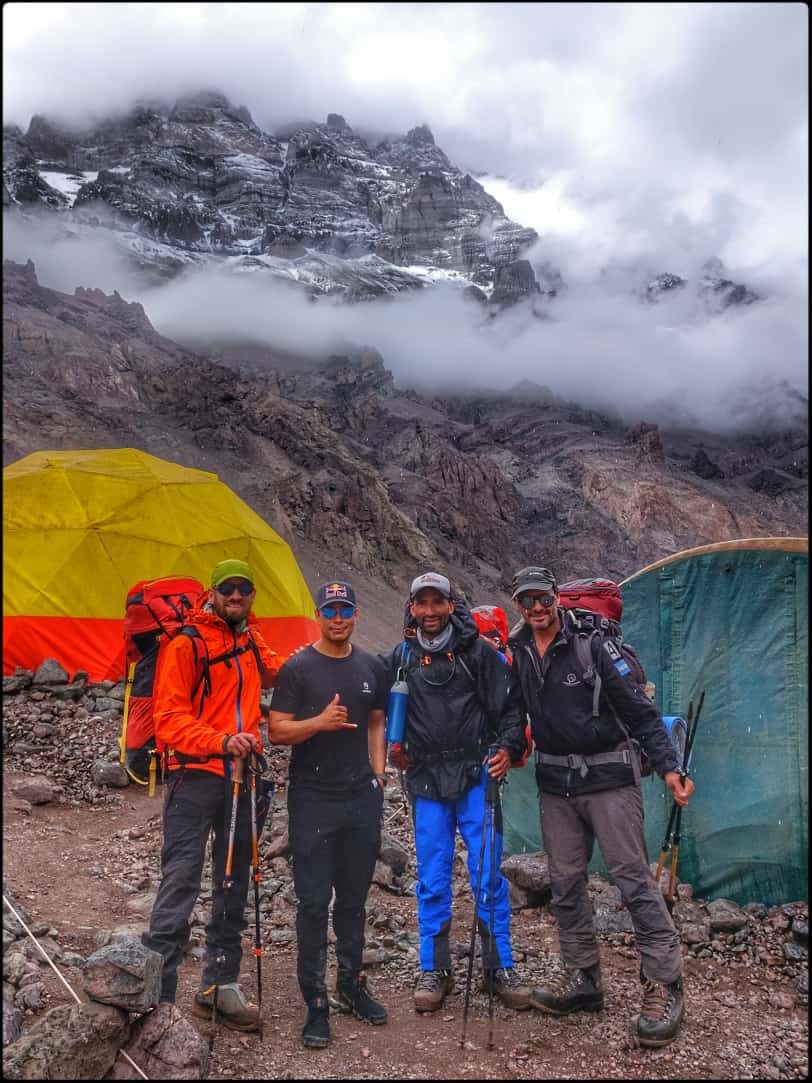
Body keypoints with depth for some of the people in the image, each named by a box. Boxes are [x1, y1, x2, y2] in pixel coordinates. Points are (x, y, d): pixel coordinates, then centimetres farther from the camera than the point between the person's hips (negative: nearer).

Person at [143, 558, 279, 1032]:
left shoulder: (253, 642, 10)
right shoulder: (187, 643, -8)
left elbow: (278, 669, 33)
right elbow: (169, 717, -14)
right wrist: (220, 741, -28)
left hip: (243, 776, 7)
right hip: (196, 776, -6)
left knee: (235, 884, 13)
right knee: (181, 881, -7)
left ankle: (221, 984, 26)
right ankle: (155, 993, 3)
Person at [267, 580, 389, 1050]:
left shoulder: (372, 668, 7)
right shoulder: (298, 668, -6)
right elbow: (276, 731, -8)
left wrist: (379, 771, 9)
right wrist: (319, 722, -25)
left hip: (363, 799, 4)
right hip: (313, 800, -4)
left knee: (354, 898, 15)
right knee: (314, 903, 1)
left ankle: (352, 984, 31)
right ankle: (316, 1003, 13)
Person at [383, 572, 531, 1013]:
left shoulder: (478, 652, -1)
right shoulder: (399, 658, 6)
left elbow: (509, 707, 1)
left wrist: (507, 748, -13)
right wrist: (394, 746, 8)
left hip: (476, 778, -1)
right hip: (426, 782, 2)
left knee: (488, 875, 2)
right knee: (432, 881, 7)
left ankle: (500, 966, 17)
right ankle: (434, 970, 20)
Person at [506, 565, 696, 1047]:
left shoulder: (593, 645, -13)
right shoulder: (517, 652, 2)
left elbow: (639, 709, -13)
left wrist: (668, 766, -19)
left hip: (608, 775, -5)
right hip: (555, 781, 5)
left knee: (634, 877, -3)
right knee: (566, 882, 11)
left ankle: (665, 986, 9)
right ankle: (583, 978, 25)